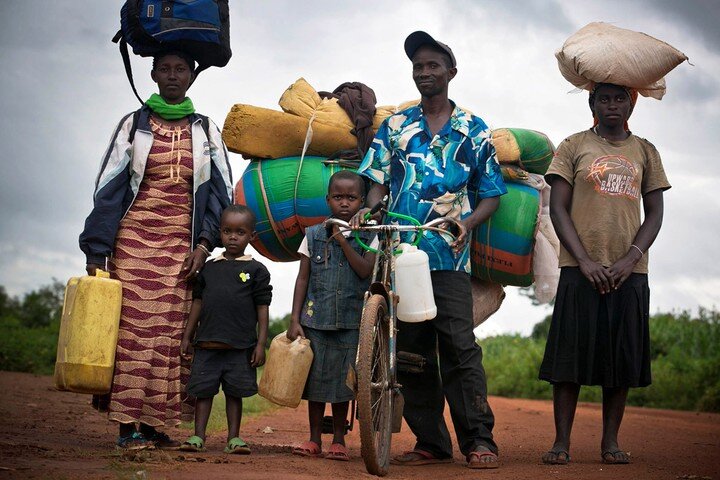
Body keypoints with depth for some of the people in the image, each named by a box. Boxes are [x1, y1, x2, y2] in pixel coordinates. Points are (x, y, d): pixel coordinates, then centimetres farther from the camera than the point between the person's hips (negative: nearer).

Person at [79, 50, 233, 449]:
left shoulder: (205, 130, 12)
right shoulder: (133, 125, 7)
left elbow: (220, 190, 10)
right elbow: (108, 188, 3)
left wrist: (204, 243, -3)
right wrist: (96, 251, -5)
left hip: (182, 245, 2)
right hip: (134, 237, -1)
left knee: (172, 332, -3)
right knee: (132, 326, -8)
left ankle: (154, 422, 2)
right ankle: (127, 424, -6)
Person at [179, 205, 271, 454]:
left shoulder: (256, 270, 2)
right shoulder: (209, 268, 10)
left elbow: (262, 309, 1)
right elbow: (198, 303, 14)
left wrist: (261, 343, -4)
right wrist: (187, 337, 12)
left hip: (240, 346, -2)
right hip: (207, 343, 2)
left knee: (235, 392, 6)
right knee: (203, 390, 4)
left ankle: (234, 437, 12)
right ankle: (198, 436, 9)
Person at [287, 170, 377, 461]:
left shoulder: (368, 238, 4)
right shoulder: (313, 236, 6)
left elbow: (364, 270, -11)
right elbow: (302, 279, 6)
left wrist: (342, 240, -13)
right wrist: (295, 320, 0)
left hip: (350, 320, -1)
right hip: (315, 318, 1)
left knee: (343, 378, 2)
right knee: (316, 376, 4)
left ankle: (338, 440, 14)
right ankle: (314, 439, 15)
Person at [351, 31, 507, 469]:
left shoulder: (473, 130, 10)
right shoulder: (395, 126, 15)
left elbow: (491, 194, 10)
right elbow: (378, 180, 12)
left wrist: (466, 224, -9)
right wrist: (367, 209, -10)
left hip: (448, 255, -3)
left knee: (459, 346, -12)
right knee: (411, 350, 3)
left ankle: (479, 439, -6)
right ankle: (431, 443, 10)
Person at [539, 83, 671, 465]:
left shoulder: (645, 151, 14)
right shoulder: (574, 146, 7)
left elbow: (655, 213, 10)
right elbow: (558, 209, 2)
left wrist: (631, 258, -7)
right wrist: (585, 261, -10)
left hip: (629, 272, 2)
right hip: (581, 270, -2)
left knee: (622, 357, 2)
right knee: (571, 355, -5)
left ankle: (610, 441, 9)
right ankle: (561, 442, -2)